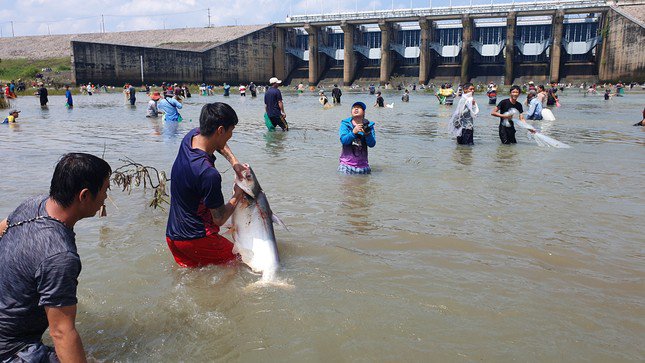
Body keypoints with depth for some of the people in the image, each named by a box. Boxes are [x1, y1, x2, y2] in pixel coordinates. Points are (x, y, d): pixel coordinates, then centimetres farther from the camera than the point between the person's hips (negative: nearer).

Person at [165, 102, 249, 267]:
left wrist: (233, 161, 8)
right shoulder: (209, 174, -30)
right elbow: (219, 219, -16)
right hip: (197, 239, -8)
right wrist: (237, 195, 1)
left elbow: (218, 142, 21)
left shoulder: (191, 136, -5)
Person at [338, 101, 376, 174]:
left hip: (362, 165, 2)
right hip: (346, 164, -2)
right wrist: (353, 132, -29)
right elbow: (343, 140, -13)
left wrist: (367, 134, -24)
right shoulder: (345, 124, 3)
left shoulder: (369, 125, 6)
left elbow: (372, 144, -5)